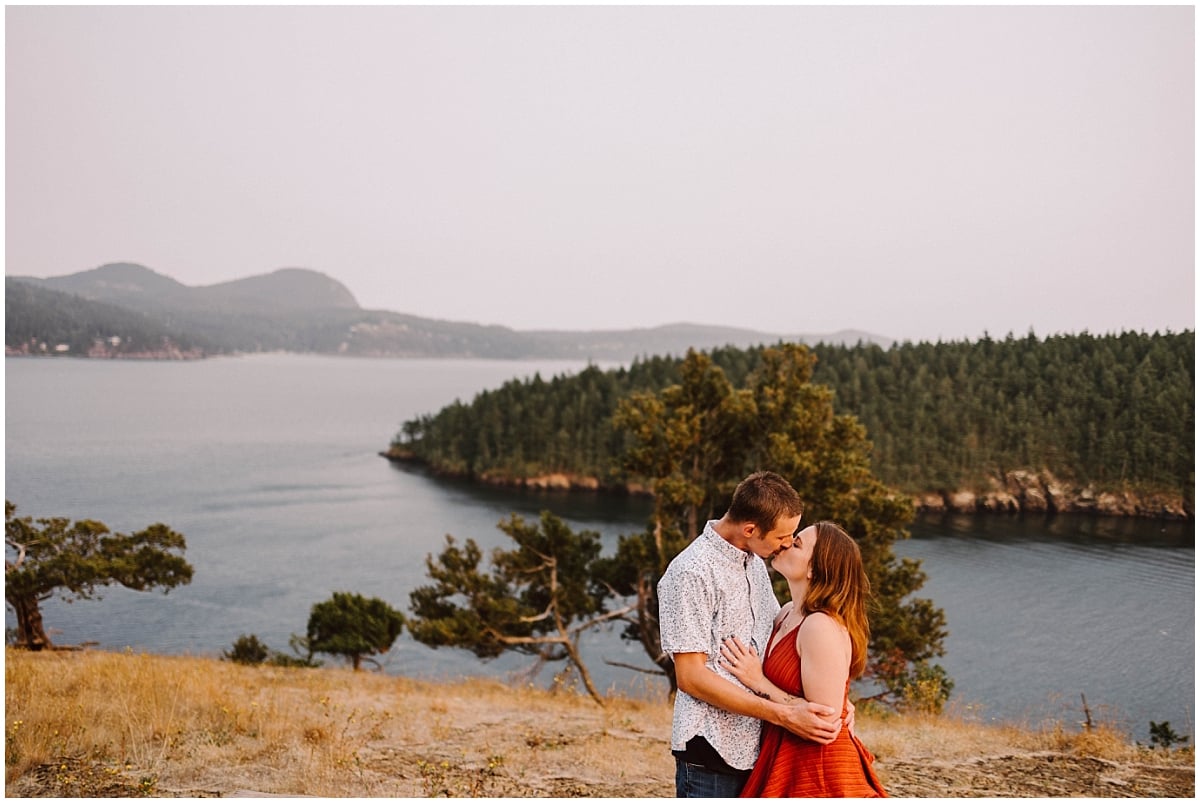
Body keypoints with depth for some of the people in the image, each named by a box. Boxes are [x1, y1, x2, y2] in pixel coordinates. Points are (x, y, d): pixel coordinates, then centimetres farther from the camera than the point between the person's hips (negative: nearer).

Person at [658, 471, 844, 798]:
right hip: (712, 751, -8)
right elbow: (691, 676, -19)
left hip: (755, 746, 8)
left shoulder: (754, 562, 9)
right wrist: (783, 715, -22)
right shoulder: (692, 573, -17)